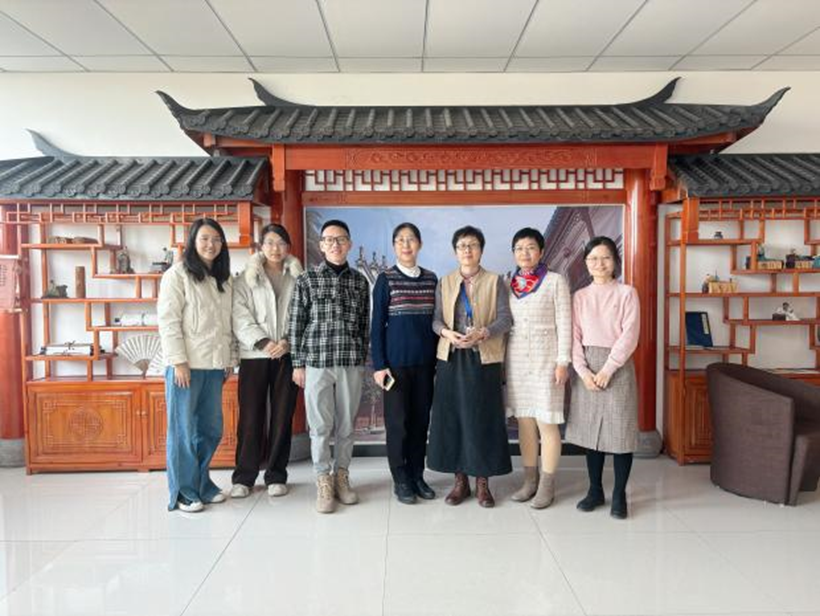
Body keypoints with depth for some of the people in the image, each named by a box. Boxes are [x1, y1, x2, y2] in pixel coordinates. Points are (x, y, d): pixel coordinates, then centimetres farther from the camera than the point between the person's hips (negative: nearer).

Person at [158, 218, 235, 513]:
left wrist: (229, 360, 13)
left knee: (211, 428, 10)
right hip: (186, 364, -6)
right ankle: (184, 492, 11)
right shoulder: (177, 274, -3)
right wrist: (178, 361, -15)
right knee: (183, 430, 1)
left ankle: (202, 484, 25)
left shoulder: (222, 279, 16)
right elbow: (168, 320, -10)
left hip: (214, 365, 6)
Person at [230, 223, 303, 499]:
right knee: (251, 417, 1)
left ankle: (276, 475, 17)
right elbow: (241, 318, -3)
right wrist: (263, 342, -15)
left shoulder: (297, 278, 8)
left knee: (282, 416, 5)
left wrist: (288, 342, -14)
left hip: (287, 355, 1)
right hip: (254, 355, -1)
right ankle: (243, 476, 15)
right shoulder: (246, 279, 7)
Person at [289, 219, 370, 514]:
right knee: (320, 426, 4)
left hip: (351, 363, 2)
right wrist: (298, 364, -1)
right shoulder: (307, 279, 1)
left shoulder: (360, 281, 7)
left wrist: (362, 360, 9)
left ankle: (341, 476, 24)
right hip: (317, 363, -2)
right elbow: (296, 324, 1)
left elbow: (364, 324, 10)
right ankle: (324, 482, 16)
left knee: (346, 424, 10)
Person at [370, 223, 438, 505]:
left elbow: (435, 321, 11)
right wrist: (379, 365, -8)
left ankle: (417, 475, 21)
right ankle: (400, 479, 15)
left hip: (425, 362, 3)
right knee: (397, 421, 3)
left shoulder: (431, 279, 7)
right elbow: (377, 325, -3)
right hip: (396, 362, -3)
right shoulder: (386, 279, -2)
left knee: (421, 419, 9)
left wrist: (439, 360, 8)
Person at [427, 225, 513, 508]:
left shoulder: (495, 281, 4)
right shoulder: (445, 282, 11)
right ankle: (460, 480, 16)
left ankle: (482, 482, 13)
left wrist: (482, 332, -21)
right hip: (451, 358, 2)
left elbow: (505, 319, -4)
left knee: (483, 419, 1)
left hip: (484, 359, -2)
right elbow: (436, 319, 5)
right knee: (452, 417, 3)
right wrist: (447, 333, -16)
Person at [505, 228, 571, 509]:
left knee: (547, 424, -1)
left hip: (545, 359, -4)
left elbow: (564, 324, -6)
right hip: (516, 359, 4)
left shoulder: (555, 281, -4)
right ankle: (529, 481, 21)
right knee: (524, 422, 9)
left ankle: (547, 486, 11)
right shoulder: (509, 284, 8)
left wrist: (563, 362, -11)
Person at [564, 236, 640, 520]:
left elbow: (629, 336, -8)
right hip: (587, 368, 3)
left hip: (617, 366, -3)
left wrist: (607, 369, -14)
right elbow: (575, 337, 3)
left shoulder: (627, 293, 0)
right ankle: (595, 490, 20)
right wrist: (583, 371, -9)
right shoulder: (580, 296, 8)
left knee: (620, 431, 0)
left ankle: (619, 495, 13)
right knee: (591, 430, 8)